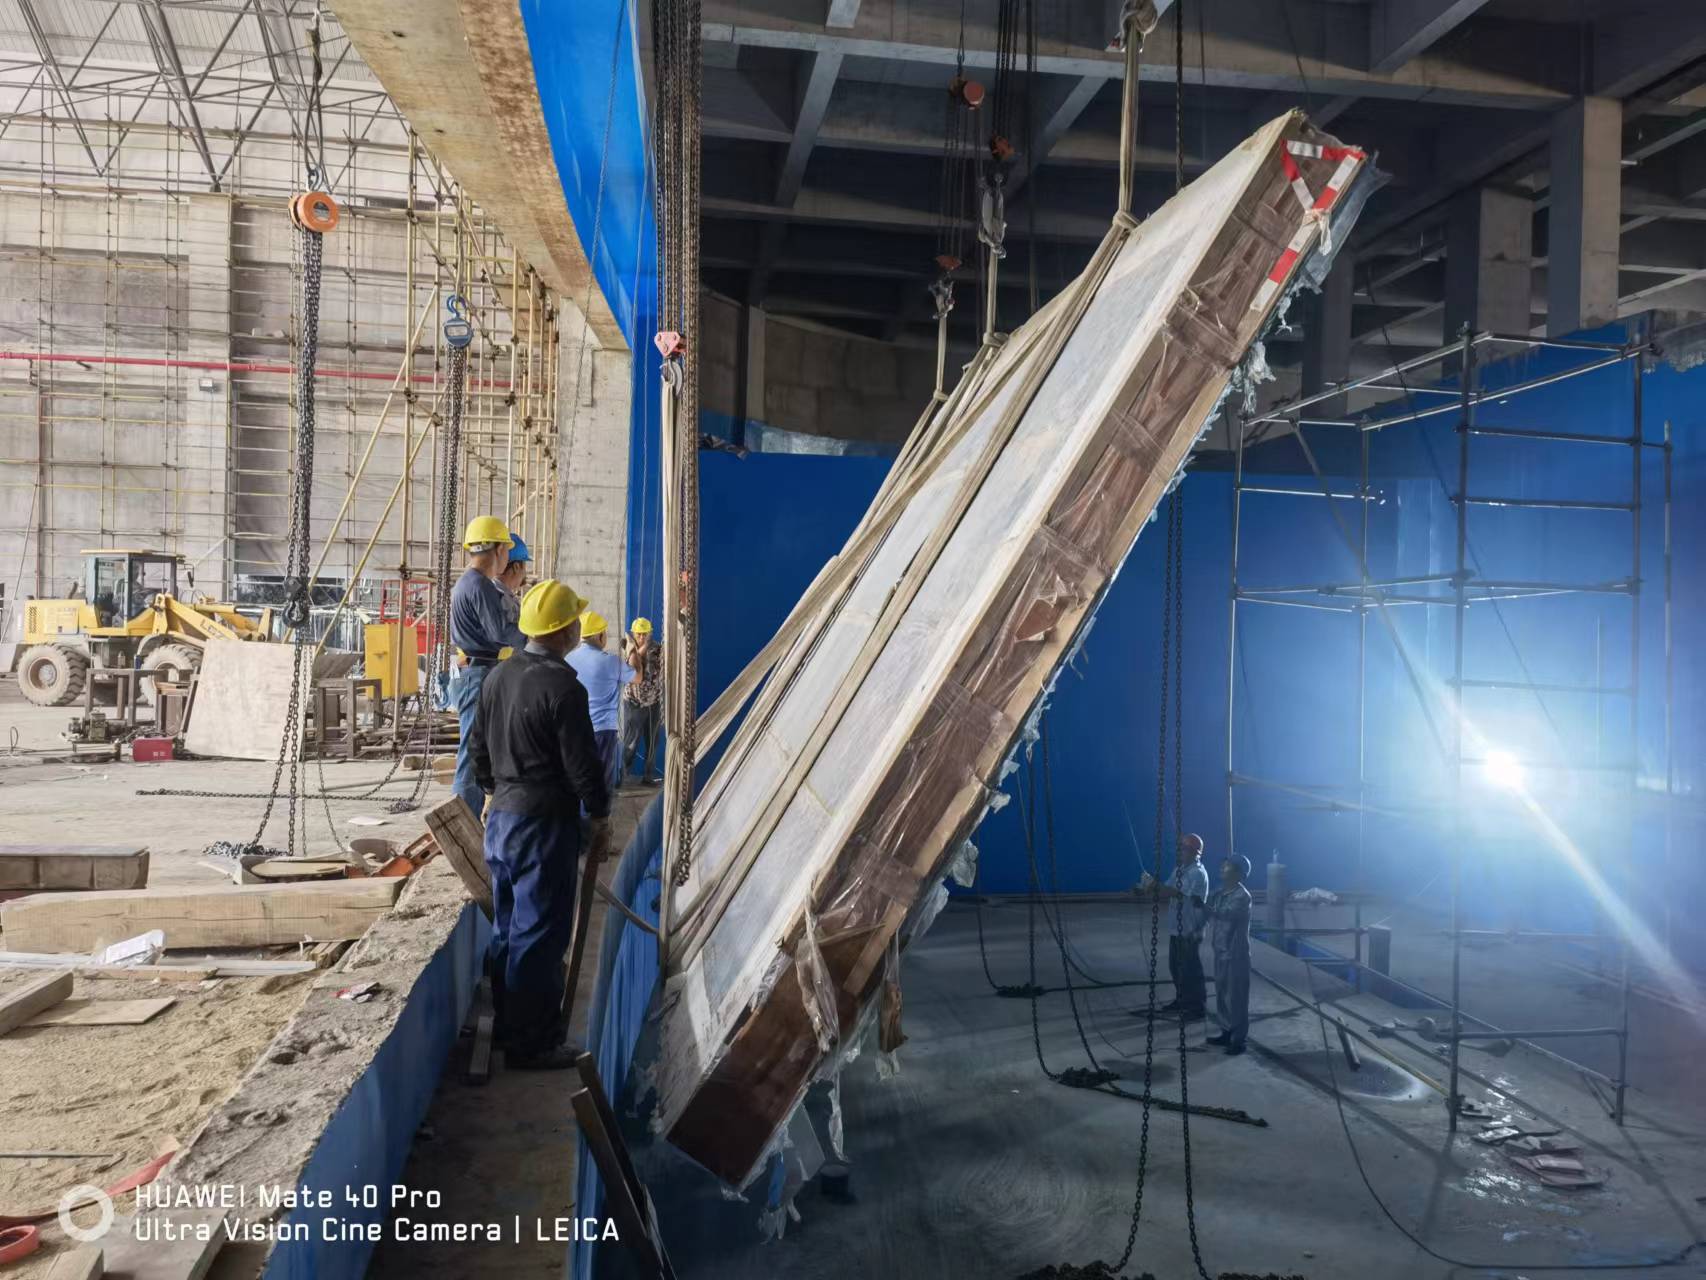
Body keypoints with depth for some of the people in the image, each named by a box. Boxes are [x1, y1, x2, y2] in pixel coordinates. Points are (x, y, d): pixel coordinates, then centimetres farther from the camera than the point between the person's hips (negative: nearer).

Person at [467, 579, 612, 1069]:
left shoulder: (497, 677, 5)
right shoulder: (563, 687, -20)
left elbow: (479, 746, 15)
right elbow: (582, 763, -17)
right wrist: (600, 816, -4)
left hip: (502, 818, 9)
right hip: (544, 823, -8)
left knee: (508, 929, 18)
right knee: (539, 935, 0)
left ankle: (506, 1028, 30)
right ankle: (532, 1044, 8)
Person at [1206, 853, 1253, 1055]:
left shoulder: (1242, 896, -16)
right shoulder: (1220, 894, 10)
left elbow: (1229, 915, -31)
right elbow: (1211, 916, 15)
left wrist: (1206, 908, -37)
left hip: (1236, 954, -8)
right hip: (1221, 951, 8)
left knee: (1236, 996, -2)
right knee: (1222, 994, 15)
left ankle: (1239, 1040, 4)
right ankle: (1227, 1033, 26)